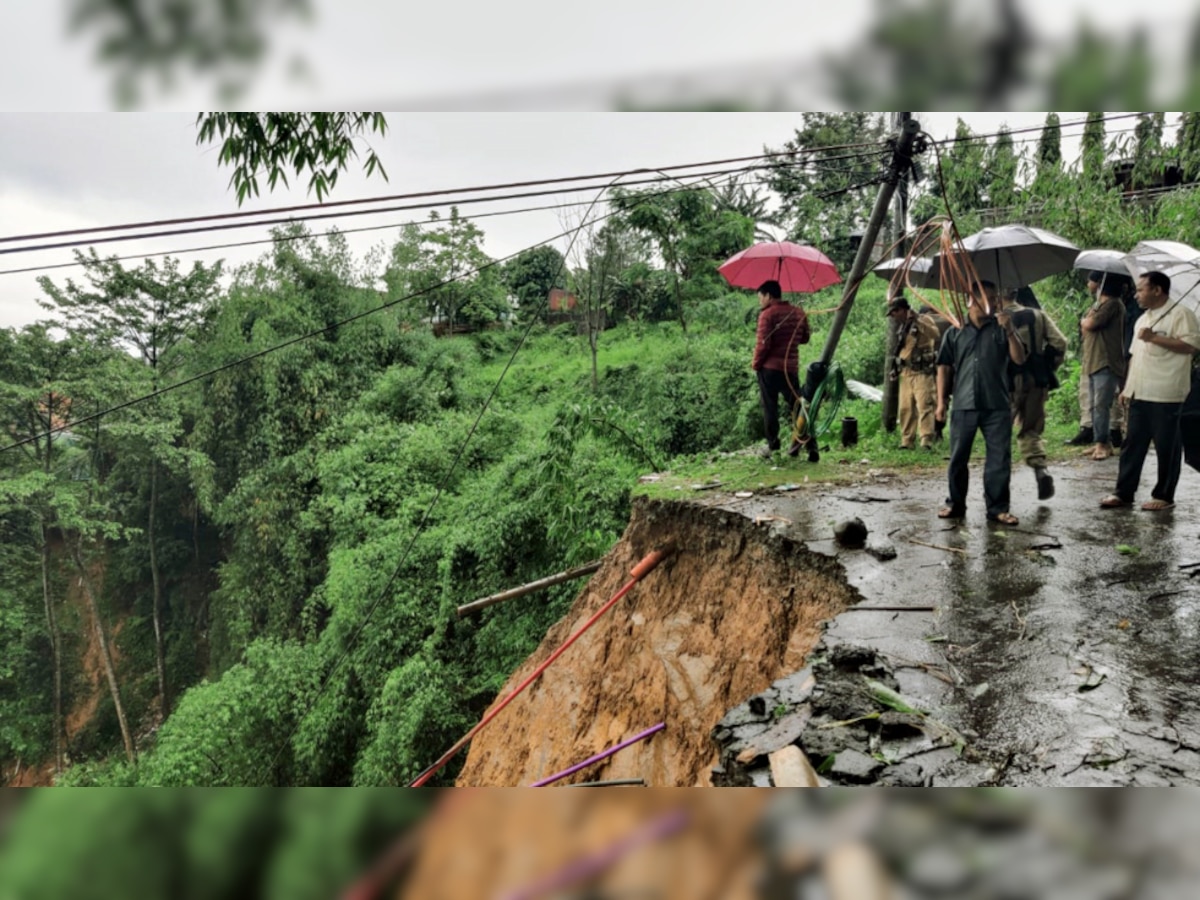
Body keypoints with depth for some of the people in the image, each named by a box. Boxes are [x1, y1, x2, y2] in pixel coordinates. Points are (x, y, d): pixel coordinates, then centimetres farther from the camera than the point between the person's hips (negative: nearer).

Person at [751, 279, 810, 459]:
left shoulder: (767, 314, -10)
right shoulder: (799, 313, 8)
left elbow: (763, 343, -15)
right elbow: (804, 338, 16)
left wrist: (755, 363, -3)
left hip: (769, 367, -4)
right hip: (791, 368, 4)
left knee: (770, 408, 2)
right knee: (795, 405, 10)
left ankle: (773, 446, 3)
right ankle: (800, 440, -2)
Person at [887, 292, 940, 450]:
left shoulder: (924, 320, -6)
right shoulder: (903, 327, 17)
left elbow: (935, 334, -26)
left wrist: (917, 321, -29)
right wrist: (896, 367, 18)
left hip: (922, 372, -8)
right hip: (906, 373, 8)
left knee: (924, 406, -13)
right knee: (906, 409, 8)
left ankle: (927, 441, -16)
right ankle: (906, 442, 13)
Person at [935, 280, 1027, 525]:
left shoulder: (1002, 329, 8)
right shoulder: (955, 333, 9)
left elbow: (1020, 359, -1)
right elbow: (944, 368, 9)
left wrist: (1009, 330, -12)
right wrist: (941, 400, 2)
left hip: (997, 406, 0)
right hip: (963, 405, 0)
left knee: (999, 459, 0)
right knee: (958, 458, 7)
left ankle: (998, 508, 8)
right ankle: (955, 504, 19)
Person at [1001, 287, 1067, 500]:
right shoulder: (1038, 316, 8)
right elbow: (1060, 343, 2)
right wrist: (1049, 366, 12)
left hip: (1009, 382, -4)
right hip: (1037, 380, 4)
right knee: (1031, 431, 16)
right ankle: (1041, 469, -6)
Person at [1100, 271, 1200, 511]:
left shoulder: (1180, 313, -7)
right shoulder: (1142, 319, 19)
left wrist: (1154, 337, -18)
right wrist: (1127, 387, 18)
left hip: (1165, 395, -8)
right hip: (1138, 394, 8)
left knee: (1166, 447, 2)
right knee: (1132, 444, 8)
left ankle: (1164, 496, 10)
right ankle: (1123, 492, 12)